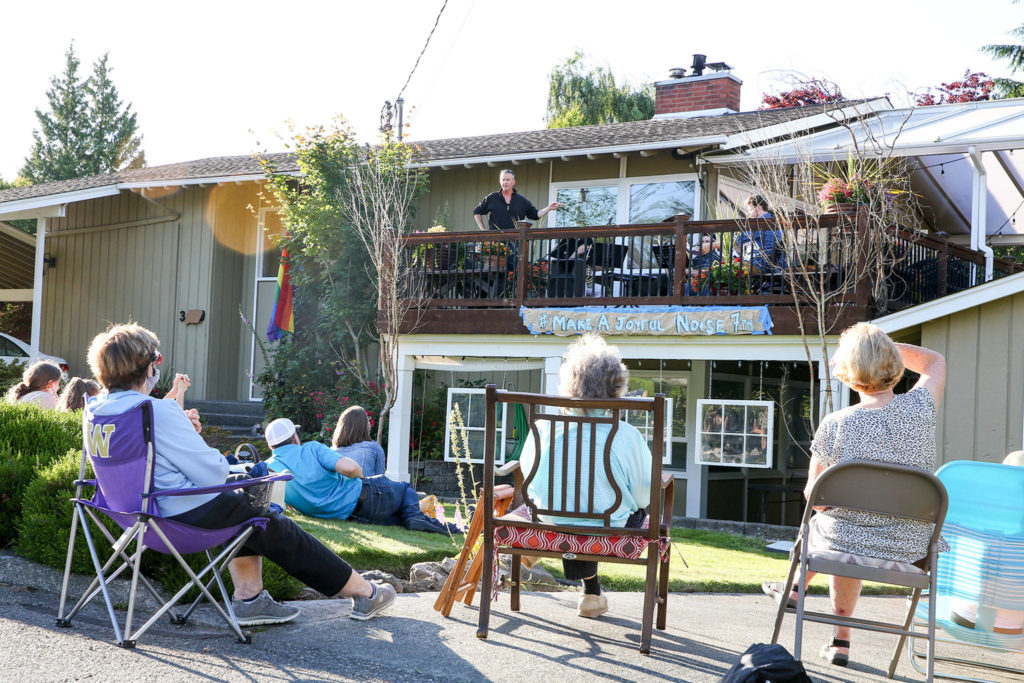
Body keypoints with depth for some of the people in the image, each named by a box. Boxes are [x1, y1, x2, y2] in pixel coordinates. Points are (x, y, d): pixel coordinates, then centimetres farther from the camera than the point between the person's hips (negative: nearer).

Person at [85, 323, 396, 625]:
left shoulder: (94, 411, 0)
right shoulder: (159, 412, -26)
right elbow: (214, 473, -23)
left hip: (137, 512, 9)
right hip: (191, 515, -9)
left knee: (243, 503, 29)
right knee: (276, 529, 11)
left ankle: (248, 596, 27)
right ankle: (364, 593, 24)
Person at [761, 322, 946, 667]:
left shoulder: (833, 426, -19)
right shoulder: (920, 408, -13)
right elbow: (935, 361, 11)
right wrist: (882, 343, 5)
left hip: (848, 543, -2)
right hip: (909, 548, 2)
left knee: (818, 522, 34)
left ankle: (796, 591, 59)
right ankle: (840, 640, 45)